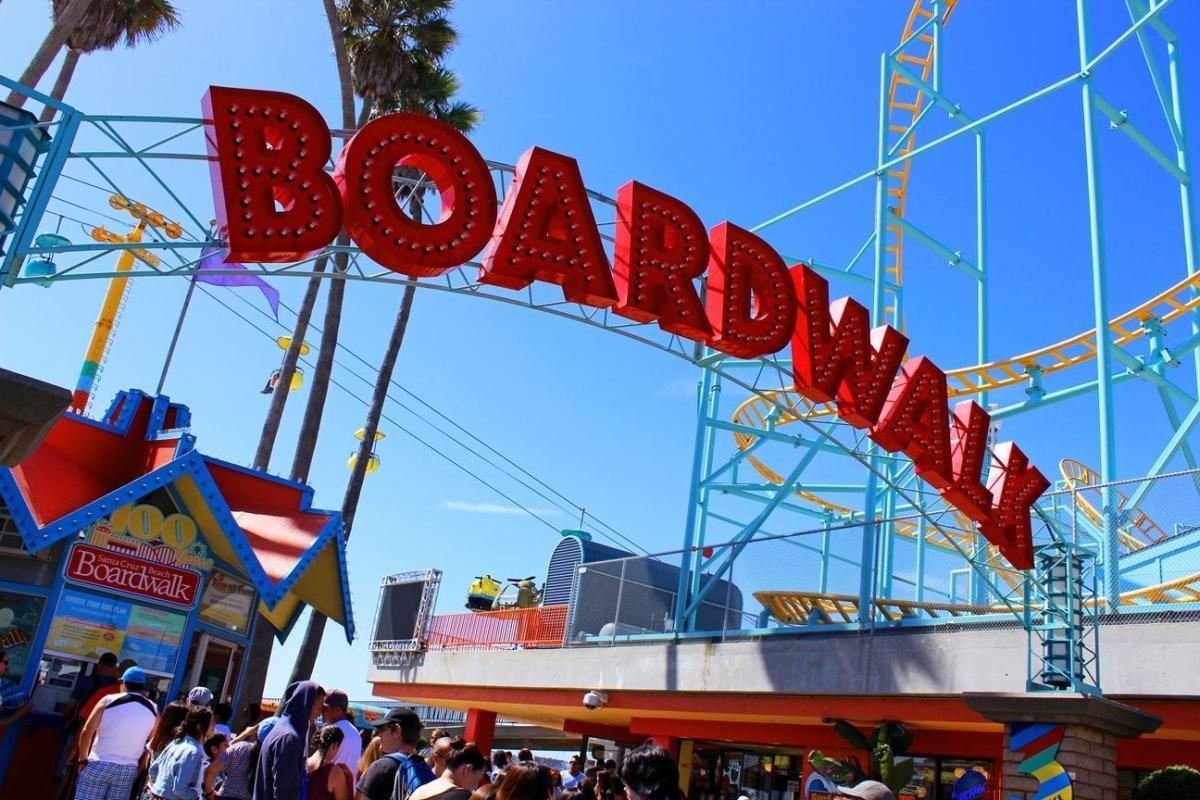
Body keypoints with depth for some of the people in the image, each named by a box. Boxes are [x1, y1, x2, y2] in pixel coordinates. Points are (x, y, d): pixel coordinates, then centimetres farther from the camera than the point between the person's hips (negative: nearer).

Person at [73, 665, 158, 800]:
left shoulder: (109, 700, -4)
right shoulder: (153, 709, 5)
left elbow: (86, 732, -4)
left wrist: (82, 759, 8)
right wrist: (139, 771, 14)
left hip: (99, 765, -3)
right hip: (128, 770, 3)